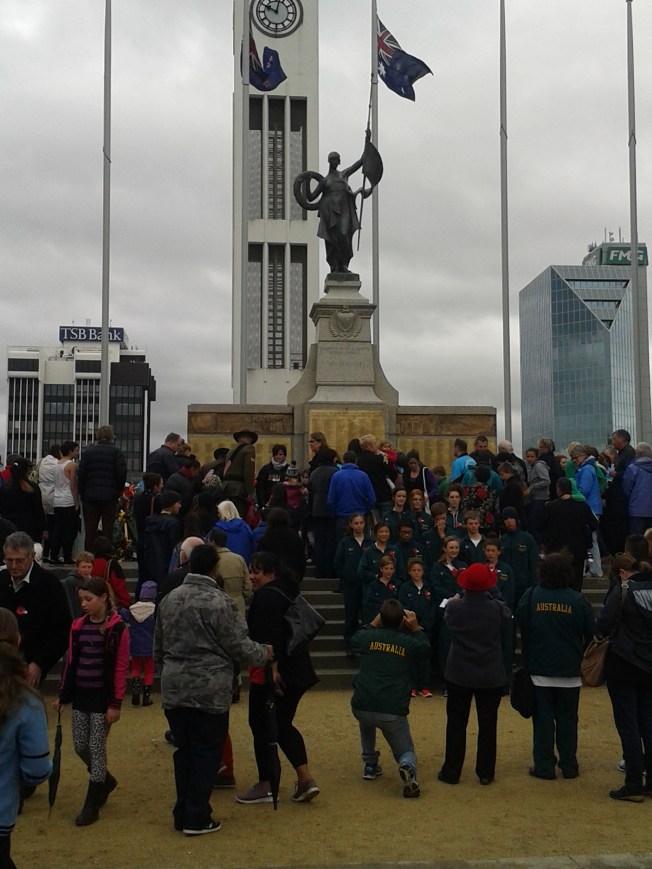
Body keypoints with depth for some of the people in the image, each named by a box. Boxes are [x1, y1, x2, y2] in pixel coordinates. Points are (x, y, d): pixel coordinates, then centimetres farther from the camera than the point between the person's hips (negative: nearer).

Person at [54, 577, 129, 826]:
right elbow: (71, 662, 10)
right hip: (80, 695, 6)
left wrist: (115, 703, -13)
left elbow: (121, 668, -11)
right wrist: (63, 695, 9)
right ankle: (105, 780, 36)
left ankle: (91, 805, 10)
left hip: (103, 696, -6)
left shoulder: (117, 628, -11)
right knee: (80, 745, 10)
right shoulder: (78, 626, 5)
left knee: (96, 747, 0)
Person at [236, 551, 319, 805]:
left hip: (272, 673, -10)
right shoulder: (286, 591, 15)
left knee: (261, 726, 4)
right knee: (283, 725, 17)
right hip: (296, 672, 10)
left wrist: (272, 666, -29)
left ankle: (265, 786, 13)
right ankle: (305, 779, 9)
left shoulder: (267, 595, -15)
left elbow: (271, 636, -26)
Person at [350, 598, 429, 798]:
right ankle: (407, 766, -19)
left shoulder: (369, 637, 3)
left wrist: (374, 623, 29)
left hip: (361, 707, 2)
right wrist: (416, 628, 18)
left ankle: (370, 765, 33)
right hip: (393, 712, -2)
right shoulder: (410, 643, 0)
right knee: (406, 751, 17)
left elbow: (355, 639, 28)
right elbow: (426, 649, 22)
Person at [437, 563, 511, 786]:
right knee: (487, 724, 11)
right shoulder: (497, 608, -14)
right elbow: (507, 614, 9)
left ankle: (451, 772, 16)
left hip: (459, 675, 0)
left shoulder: (454, 607, -13)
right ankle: (485, 773, 17)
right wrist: (490, 598, 19)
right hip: (491, 676, 0)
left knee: (456, 724, 10)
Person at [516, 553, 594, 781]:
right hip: (569, 670, 0)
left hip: (539, 670, 0)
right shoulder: (577, 600, -8)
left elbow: (521, 628, 2)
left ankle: (544, 766, 8)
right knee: (567, 719, 11)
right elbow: (590, 634, 0)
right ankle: (569, 766, 16)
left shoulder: (530, 597, -7)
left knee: (543, 719, 7)